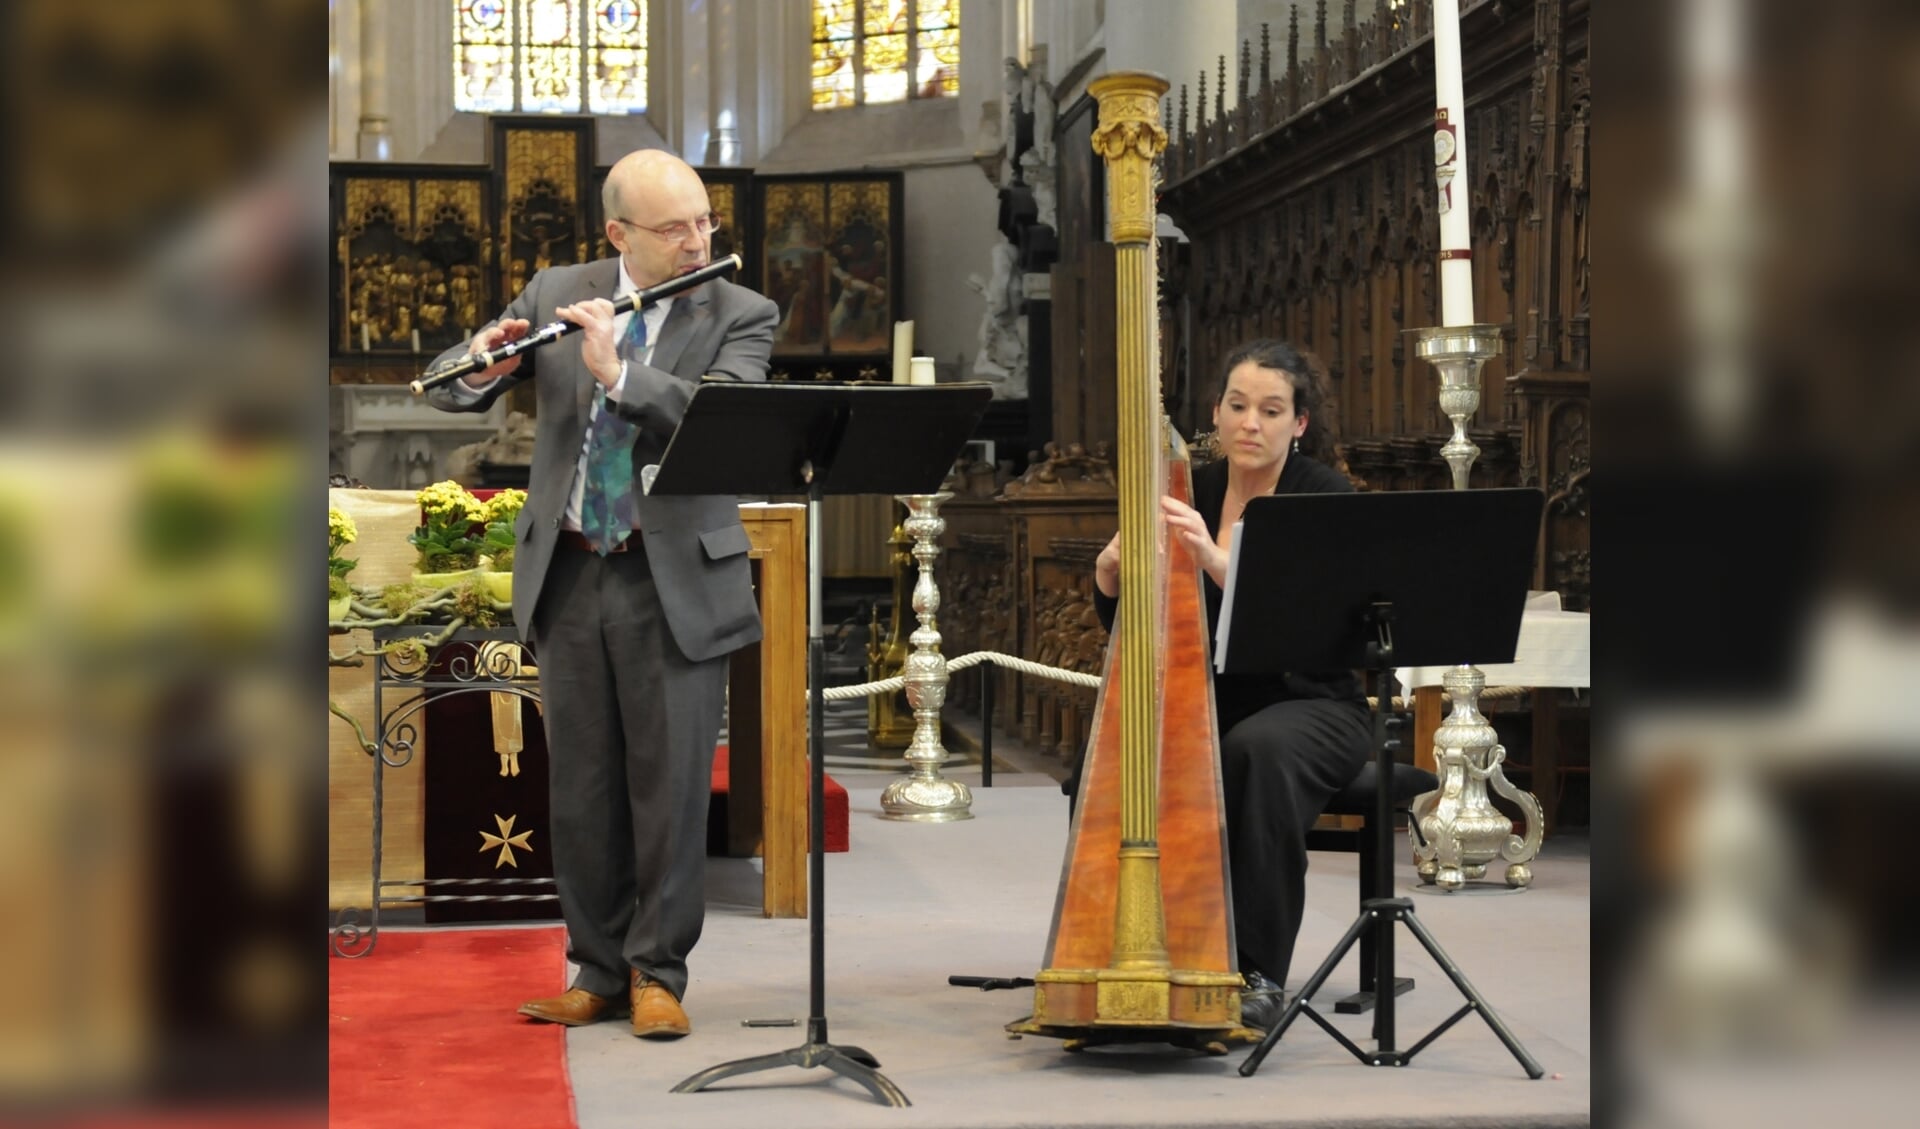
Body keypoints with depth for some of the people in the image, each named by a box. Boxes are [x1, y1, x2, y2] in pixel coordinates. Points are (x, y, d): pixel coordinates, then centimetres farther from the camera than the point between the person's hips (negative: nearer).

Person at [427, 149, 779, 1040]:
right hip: (570, 576, 3)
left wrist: (617, 372, -27)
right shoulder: (555, 294, 7)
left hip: (676, 583, -3)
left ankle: (658, 975, 12)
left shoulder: (739, 316, -2)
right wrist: (483, 366, -15)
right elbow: (447, 388, 8)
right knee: (582, 789, 8)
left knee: (670, 786, 0)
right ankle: (598, 972, 19)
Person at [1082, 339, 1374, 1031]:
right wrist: (1109, 572, -16)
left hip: (1308, 704, -4)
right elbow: (1123, 625, 7)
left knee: (1258, 749, -37)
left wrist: (1215, 559, -38)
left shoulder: (1324, 495, -8)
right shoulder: (1190, 491, 6)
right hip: (1208, 702, 4)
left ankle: (1259, 975, -29)